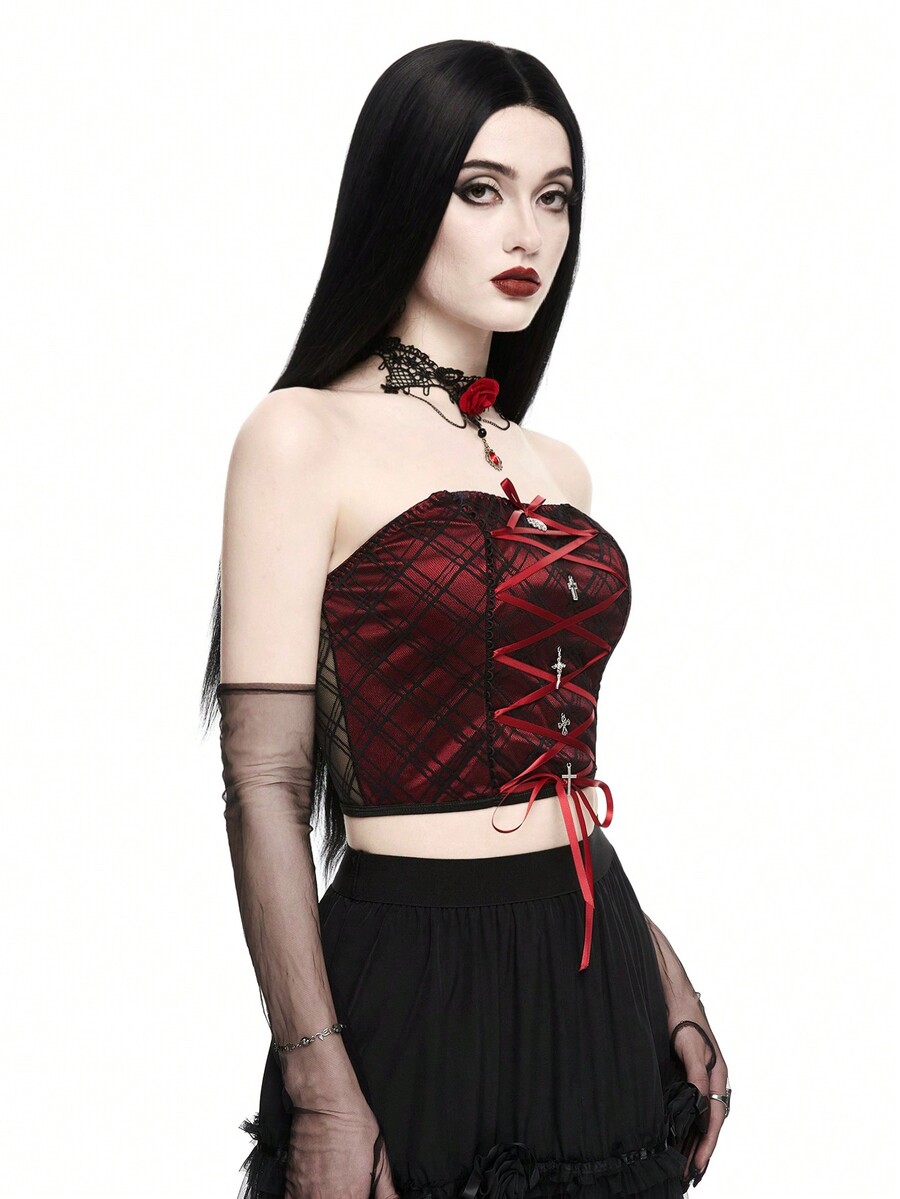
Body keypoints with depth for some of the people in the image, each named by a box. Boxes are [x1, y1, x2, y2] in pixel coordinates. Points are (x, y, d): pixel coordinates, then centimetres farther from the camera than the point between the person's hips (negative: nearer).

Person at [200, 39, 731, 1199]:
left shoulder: (556, 469, 10)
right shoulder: (306, 436, -8)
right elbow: (264, 783, -12)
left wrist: (664, 983, 12)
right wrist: (320, 1089, -17)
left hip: (597, 974, 6)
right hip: (417, 976, -6)